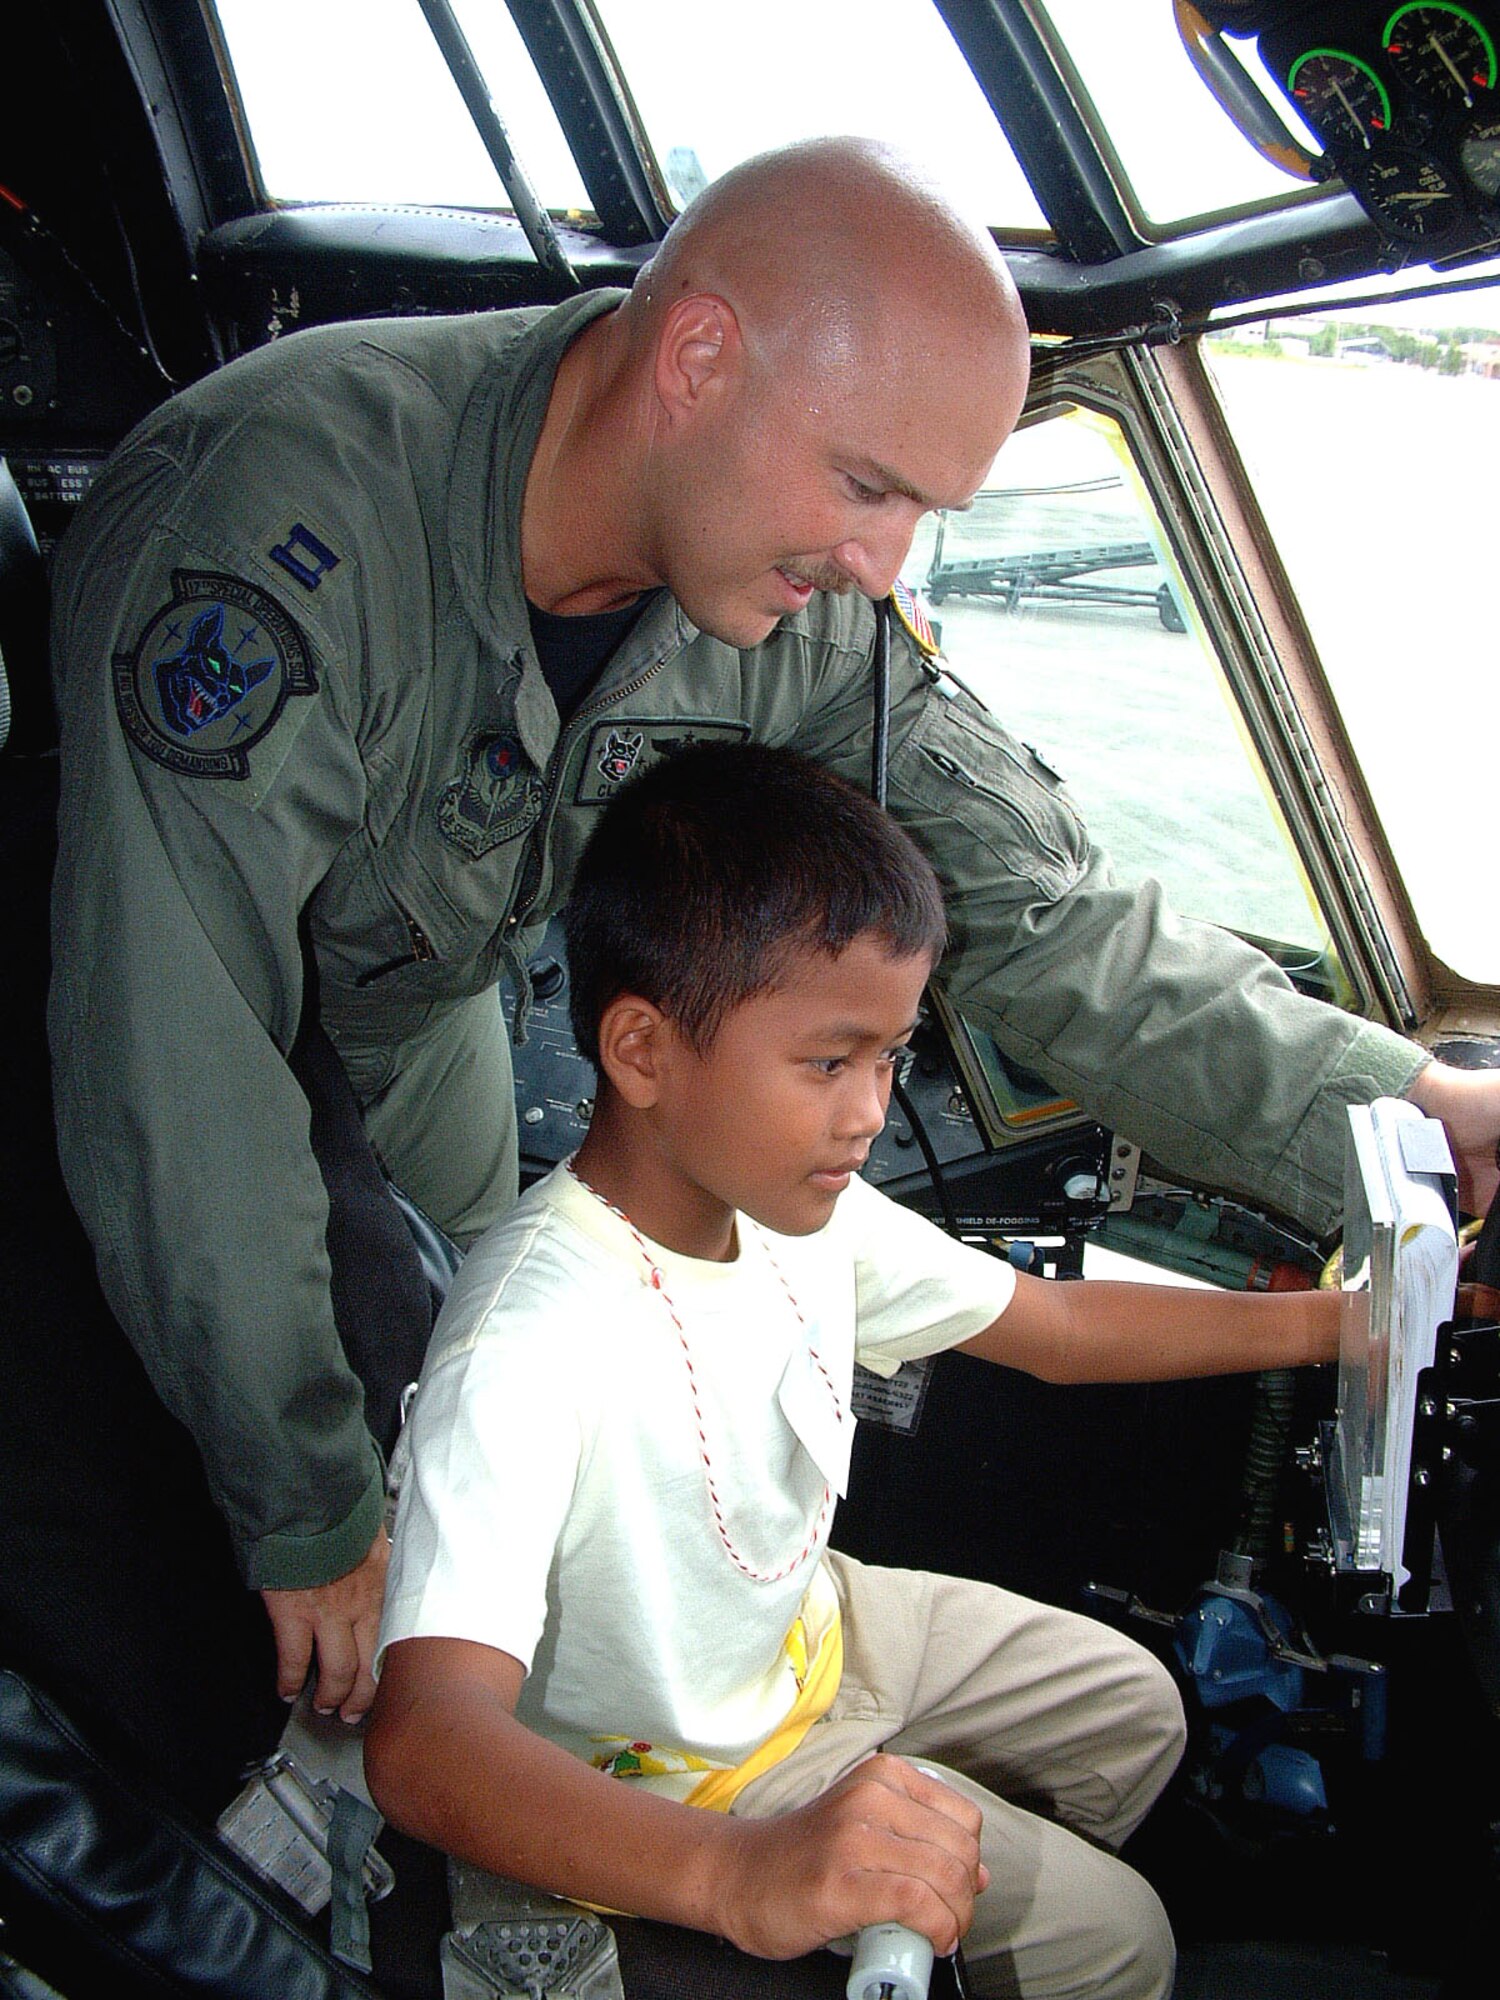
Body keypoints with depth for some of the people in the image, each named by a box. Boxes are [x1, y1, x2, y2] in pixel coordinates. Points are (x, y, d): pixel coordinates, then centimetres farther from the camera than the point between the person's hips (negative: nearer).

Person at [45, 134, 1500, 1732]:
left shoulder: (801, 612, -24)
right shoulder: (282, 521, -43)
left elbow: (1026, 908, -19)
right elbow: (176, 1078, -43)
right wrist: (307, 1516, -35)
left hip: (417, 995, 5)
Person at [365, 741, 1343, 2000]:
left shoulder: (804, 1210, -14)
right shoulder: (529, 1344, -39)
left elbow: (1056, 1325, 1)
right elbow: (426, 1745, -48)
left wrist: (1324, 1321, -3)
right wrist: (743, 1876, -63)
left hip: (806, 1624, 7)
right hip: (674, 1777, -7)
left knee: (1134, 1707, 20)